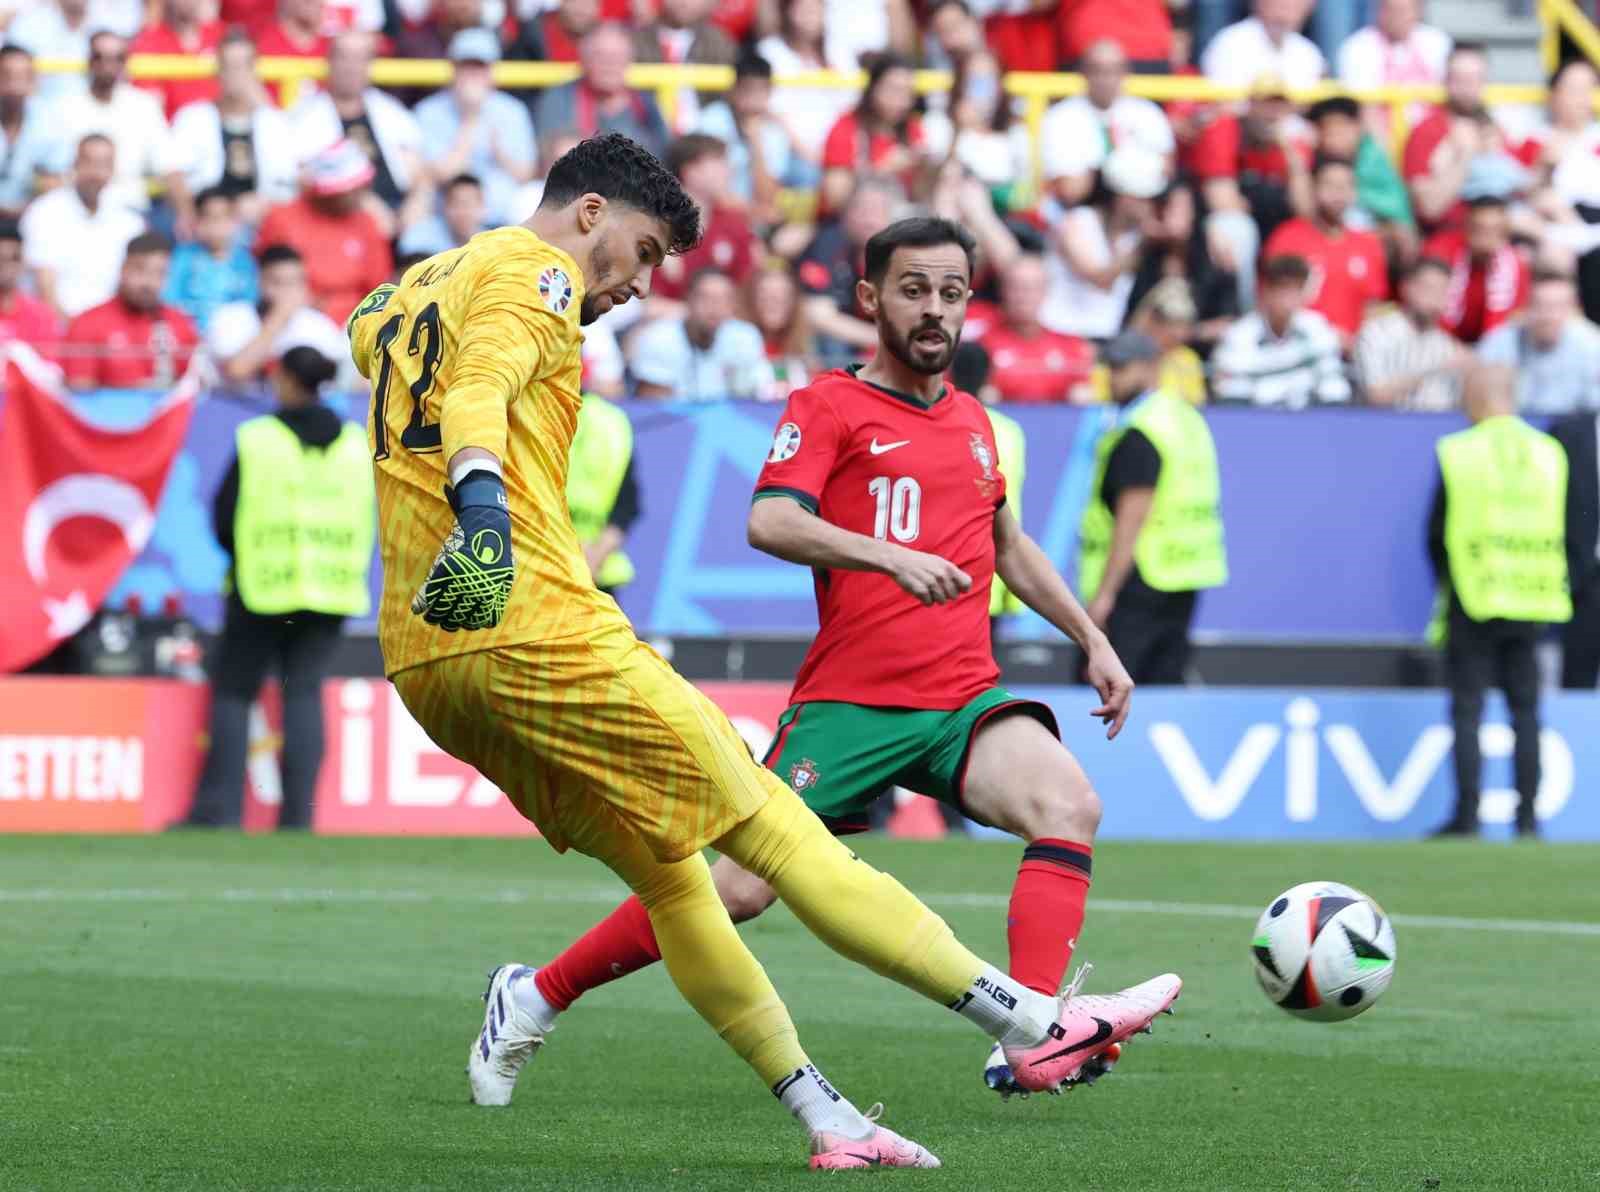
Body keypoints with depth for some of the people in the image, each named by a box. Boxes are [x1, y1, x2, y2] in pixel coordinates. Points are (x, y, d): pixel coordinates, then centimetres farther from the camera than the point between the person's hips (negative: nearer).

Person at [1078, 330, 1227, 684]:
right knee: (1166, 683, 9)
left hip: (1139, 582, -9)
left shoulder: (1137, 435, -15)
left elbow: (1131, 519, -19)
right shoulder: (1188, 418, 15)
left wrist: (1104, 592, -19)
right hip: (1186, 579, 9)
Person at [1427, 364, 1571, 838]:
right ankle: (1527, 815, 5)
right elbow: (1561, 533, 7)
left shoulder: (1457, 454, -8)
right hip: (1531, 605, 3)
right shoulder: (1549, 454, 4)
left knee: (1467, 710, 0)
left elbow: (1438, 532, -2)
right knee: (1525, 710, 8)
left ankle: (1467, 815, -5)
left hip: (1474, 603, -3)